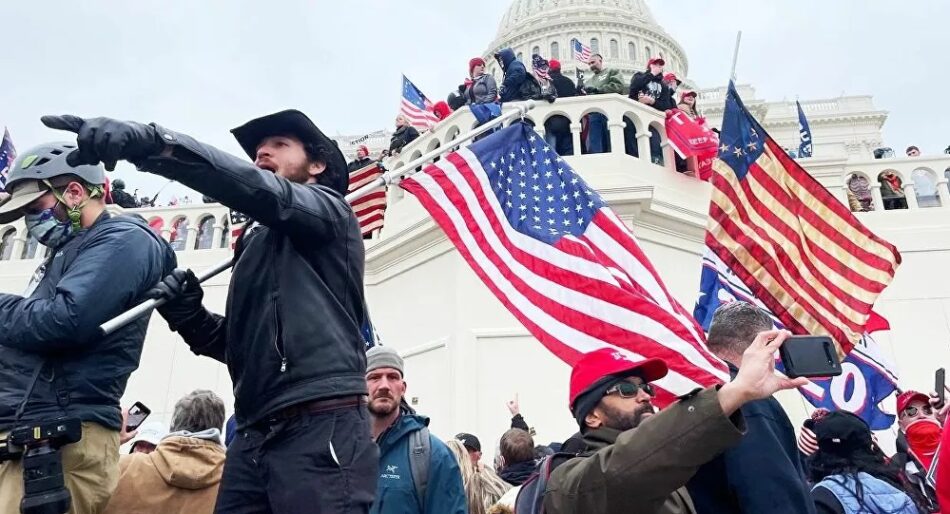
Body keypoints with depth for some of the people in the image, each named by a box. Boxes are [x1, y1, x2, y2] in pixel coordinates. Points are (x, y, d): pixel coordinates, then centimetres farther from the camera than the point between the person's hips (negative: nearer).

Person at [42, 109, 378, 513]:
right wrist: (191, 317, 5)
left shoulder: (327, 209, 7)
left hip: (321, 428, -7)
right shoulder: (258, 243, 27)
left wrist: (154, 143, -27)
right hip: (256, 435, 7)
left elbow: (261, 192, -15)